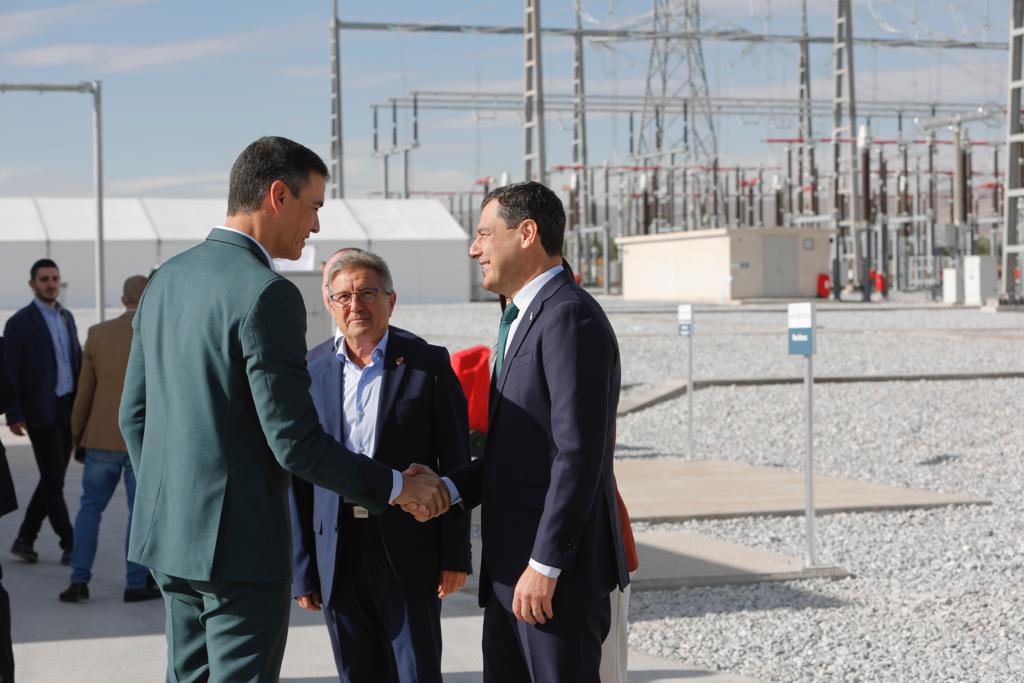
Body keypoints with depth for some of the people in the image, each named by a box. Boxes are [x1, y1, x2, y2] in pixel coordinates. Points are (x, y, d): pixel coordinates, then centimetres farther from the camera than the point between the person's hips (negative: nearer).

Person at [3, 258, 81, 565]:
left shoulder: (67, 317, 13)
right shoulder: (19, 322, -7)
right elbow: (9, 372, -10)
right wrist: (14, 415, -16)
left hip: (69, 409, 7)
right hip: (41, 412, -7)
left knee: (53, 480, 9)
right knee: (54, 481, -4)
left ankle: (25, 539, 20)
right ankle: (70, 545, 2)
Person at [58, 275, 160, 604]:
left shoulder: (98, 334, 1)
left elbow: (84, 392, 4)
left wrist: (77, 438, 13)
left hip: (102, 439, 2)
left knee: (90, 509, 11)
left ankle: (79, 580, 4)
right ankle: (136, 583, 8)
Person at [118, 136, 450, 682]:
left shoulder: (166, 279, 9)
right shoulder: (266, 294, -18)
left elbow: (134, 414, 15)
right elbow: (294, 442, -20)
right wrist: (396, 487, -8)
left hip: (166, 532, 9)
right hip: (239, 538, -9)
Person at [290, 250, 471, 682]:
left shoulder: (428, 365, 0)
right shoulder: (313, 376, 6)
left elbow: (455, 463, -1)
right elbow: (299, 480, 8)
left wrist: (456, 554, -6)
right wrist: (302, 571, 5)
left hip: (408, 554, -3)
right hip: (339, 560, 3)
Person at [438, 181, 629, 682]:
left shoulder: (570, 316, -15)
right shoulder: (523, 320, 18)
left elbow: (580, 452, -21)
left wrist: (544, 566, -22)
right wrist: (451, 489, 4)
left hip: (559, 568, -10)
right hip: (510, 568, 10)